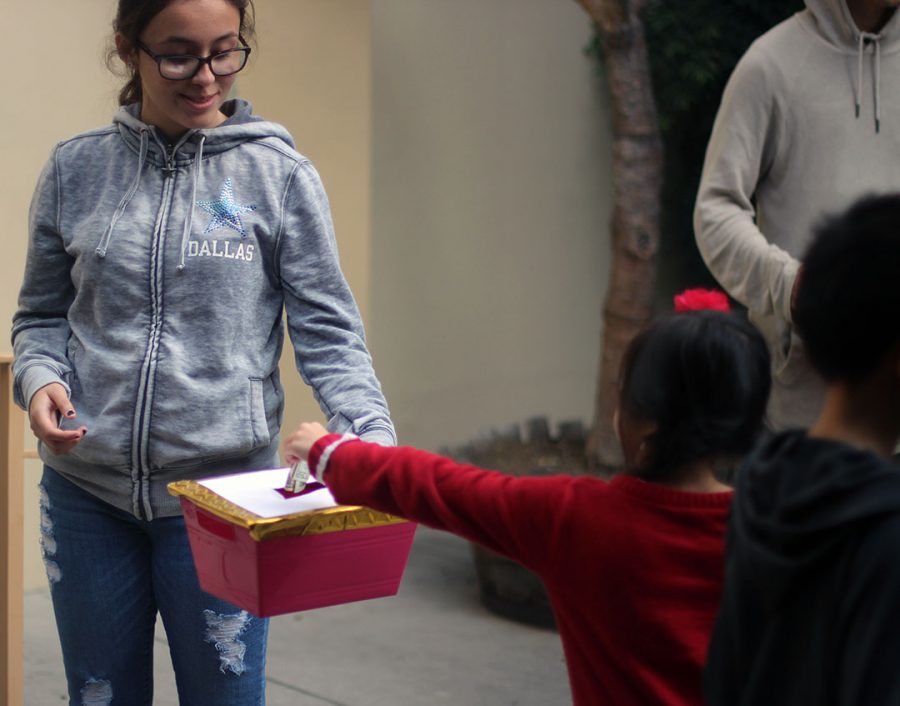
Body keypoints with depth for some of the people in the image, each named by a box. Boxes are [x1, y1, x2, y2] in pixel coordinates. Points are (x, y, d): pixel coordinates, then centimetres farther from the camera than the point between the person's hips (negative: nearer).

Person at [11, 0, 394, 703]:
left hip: (222, 488, -2)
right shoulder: (75, 169, 4)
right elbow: (41, 314, 12)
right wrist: (39, 378, -9)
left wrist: (374, 437, -18)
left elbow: (328, 331, -3)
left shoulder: (280, 175, -2)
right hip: (87, 493, 2)